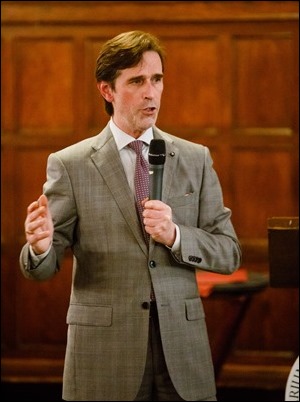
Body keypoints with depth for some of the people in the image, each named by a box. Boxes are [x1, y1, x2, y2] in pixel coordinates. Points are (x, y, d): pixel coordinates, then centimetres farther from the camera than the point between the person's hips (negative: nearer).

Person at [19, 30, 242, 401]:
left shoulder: (195, 159, 7)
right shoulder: (69, 165, 0)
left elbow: (229, 253, 5)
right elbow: (42, 268, -2)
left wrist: (175, 236, -14)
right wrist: (40, 246, -26)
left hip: (182, 351, 2)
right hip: (104, 351, -2)